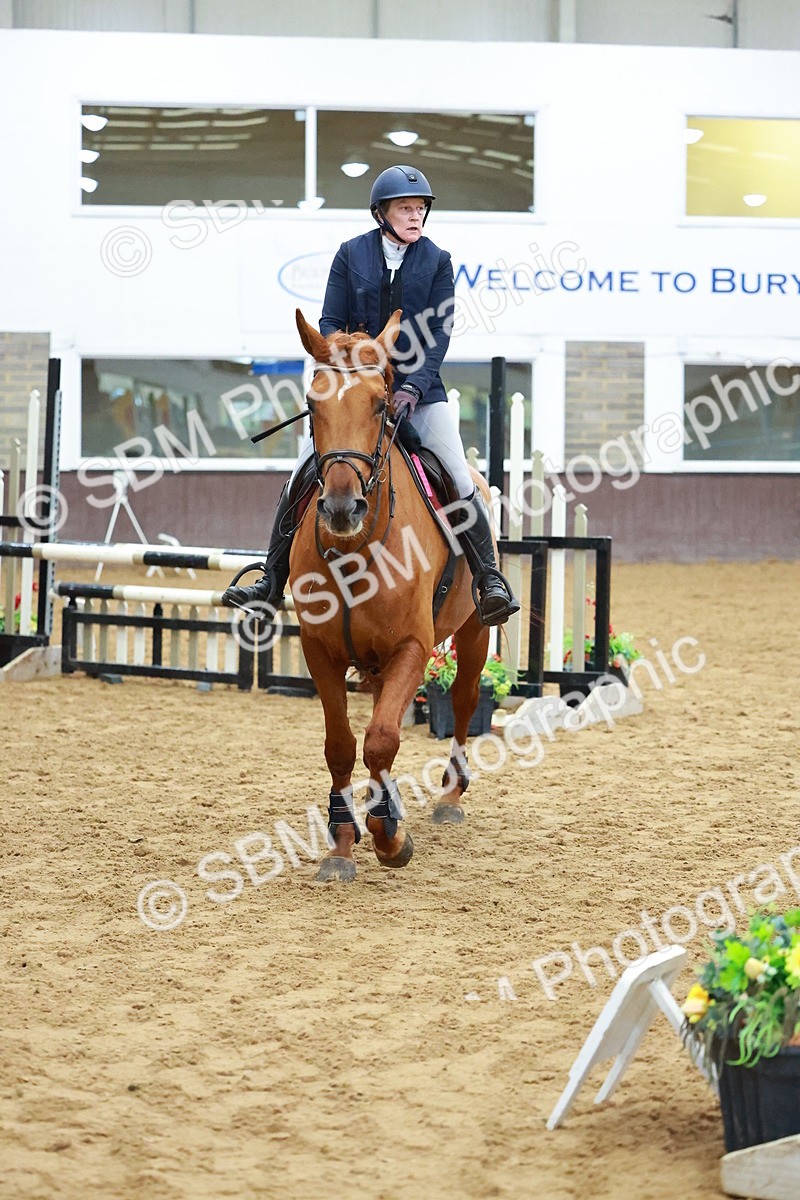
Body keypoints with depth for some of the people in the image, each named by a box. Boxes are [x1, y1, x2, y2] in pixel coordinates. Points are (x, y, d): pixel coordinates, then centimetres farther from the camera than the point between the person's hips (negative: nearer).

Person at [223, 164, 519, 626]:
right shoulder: (351, 254, 3)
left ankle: (490, 579, -5)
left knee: (459, 480, -13)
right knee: (302, 476, -5)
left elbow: (439, 333, -3)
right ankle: (273, 580, 5)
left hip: (418, 389, -1)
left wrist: (414, 386, -16)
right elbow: (330, 323, 4)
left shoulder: (437, 261, 2)